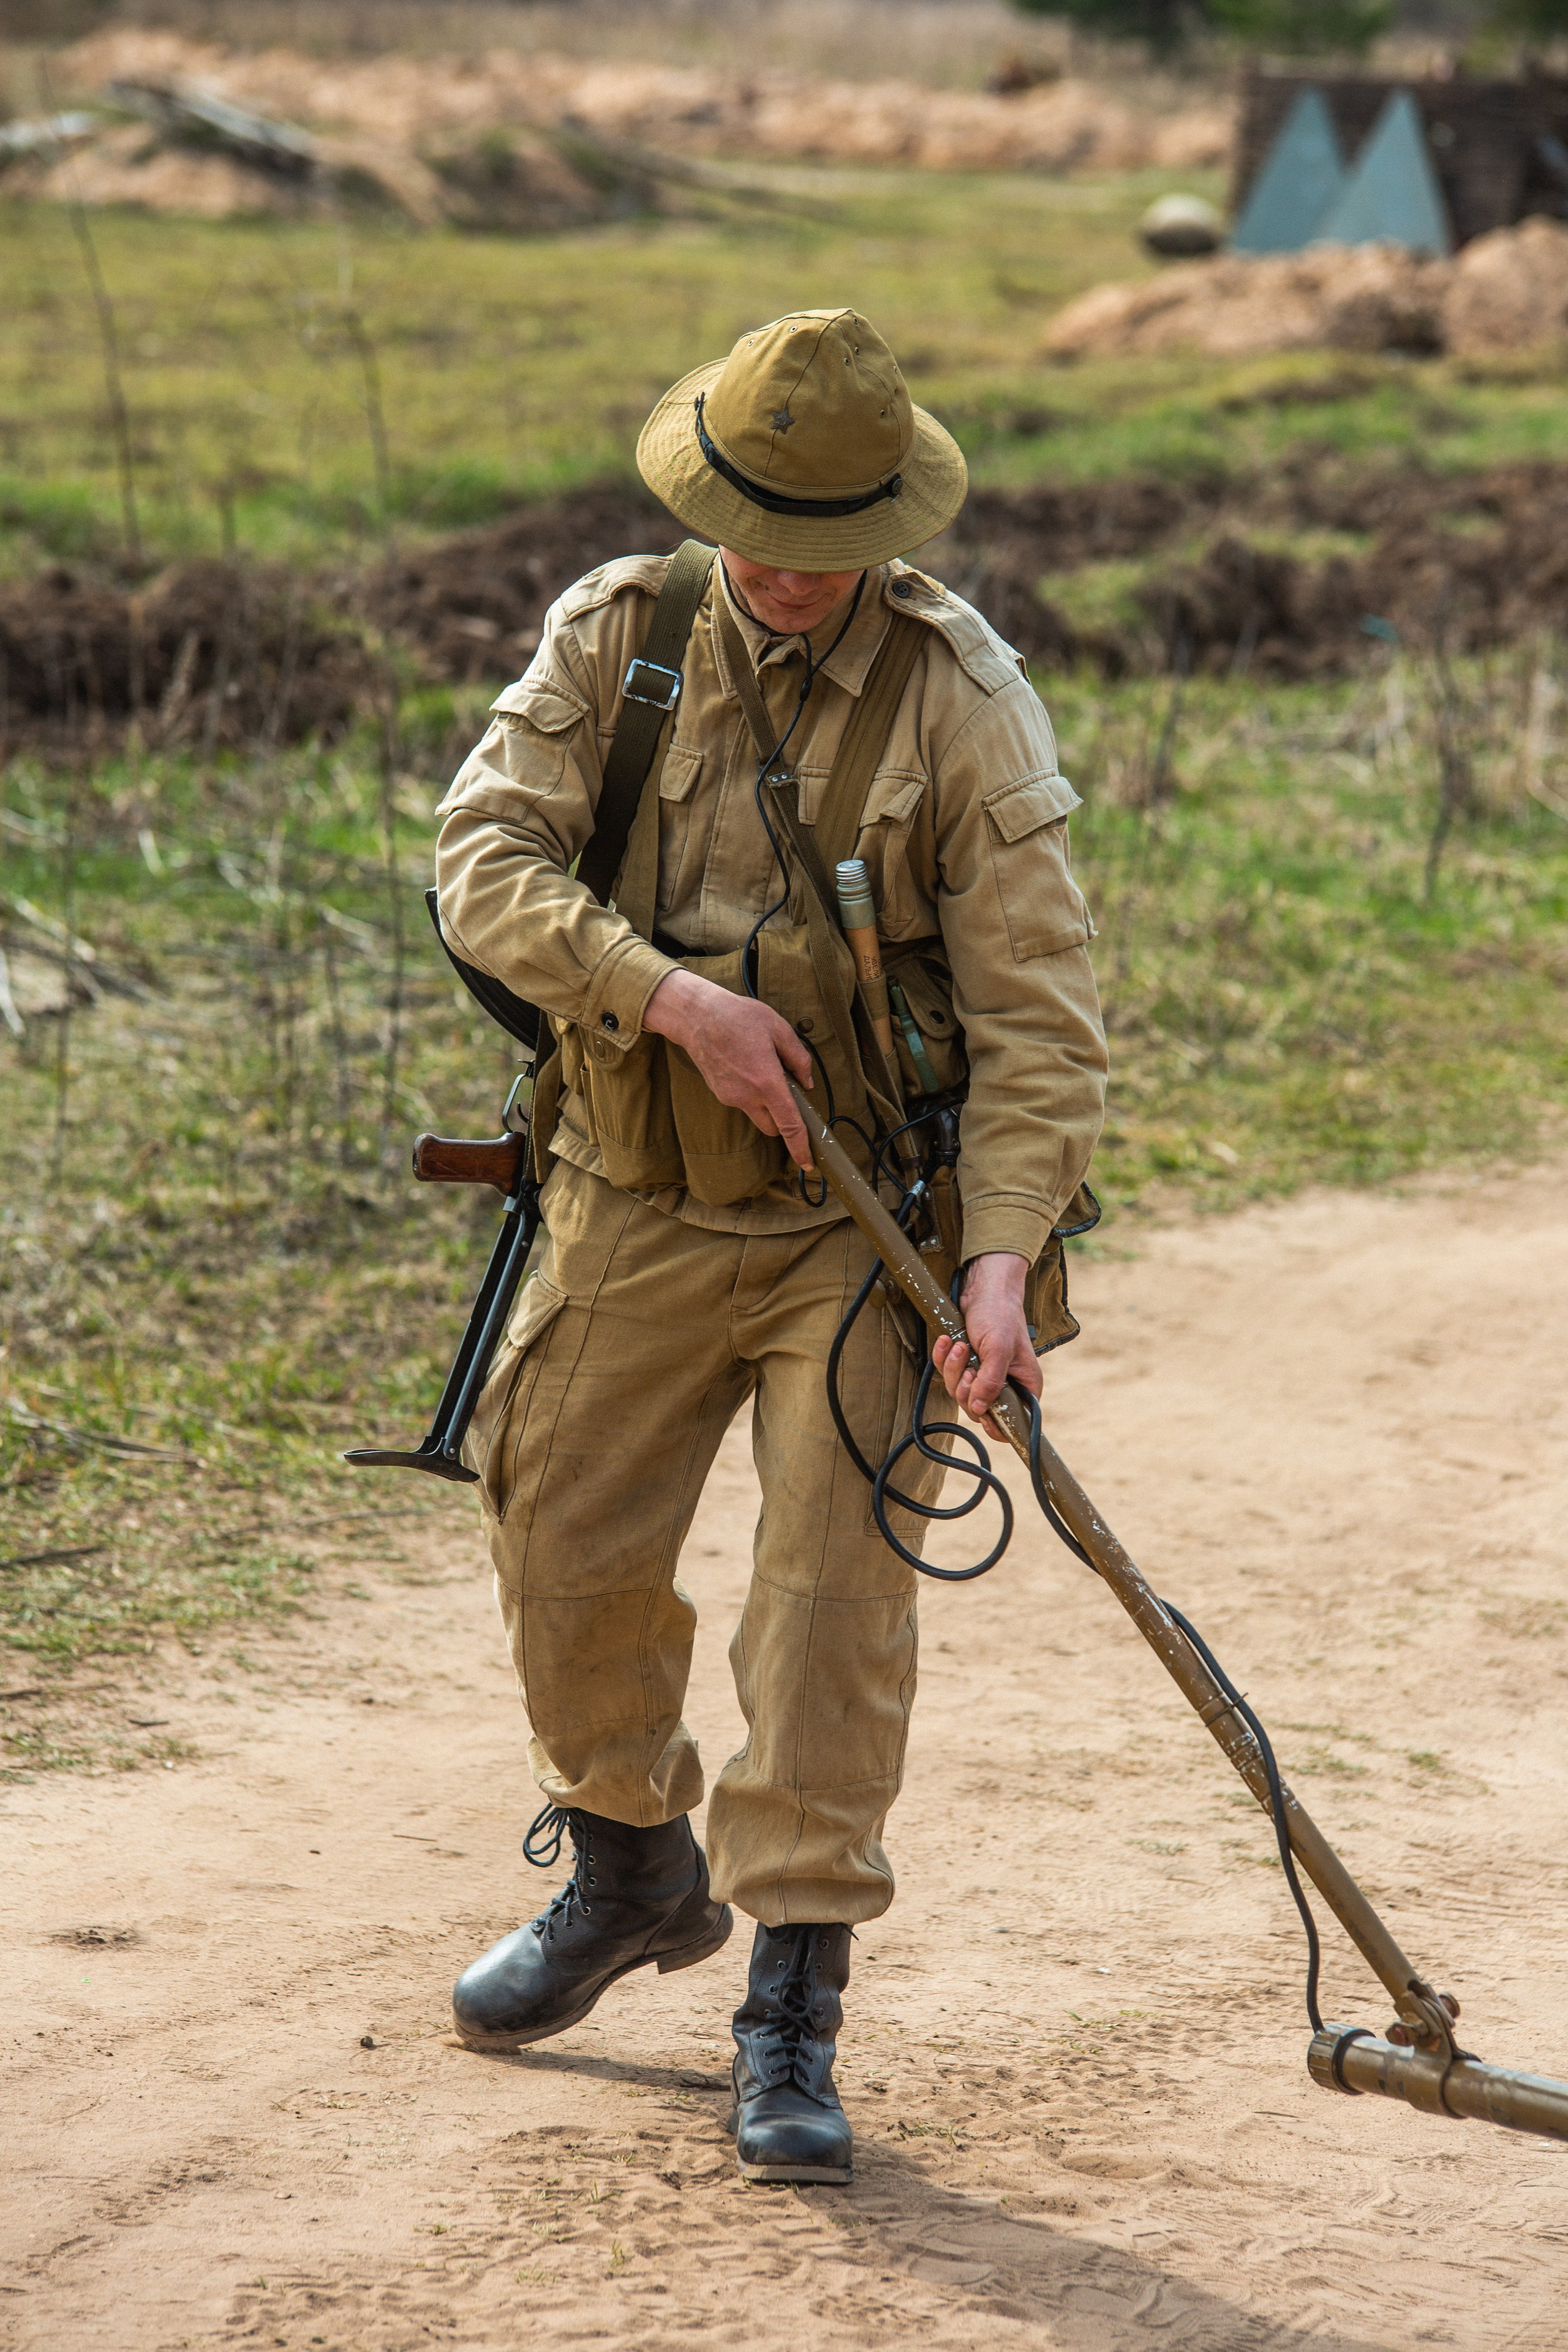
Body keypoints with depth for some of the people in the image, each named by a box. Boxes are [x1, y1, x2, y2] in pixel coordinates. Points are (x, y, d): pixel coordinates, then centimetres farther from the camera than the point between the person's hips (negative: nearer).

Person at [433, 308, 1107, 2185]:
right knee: (563, 1555, 10)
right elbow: (487, 861, -12)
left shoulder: (957, 695, -12)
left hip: (866, 1220, -3)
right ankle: (633, 1870, 37)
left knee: (834, 1591, -8)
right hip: (634, 1206, 3)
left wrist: (1002, 1258, -26)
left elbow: (1035, 1007, -14)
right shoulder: (616, 637, -4)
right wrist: (677, 995, -27)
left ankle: (793, 2006, 1)